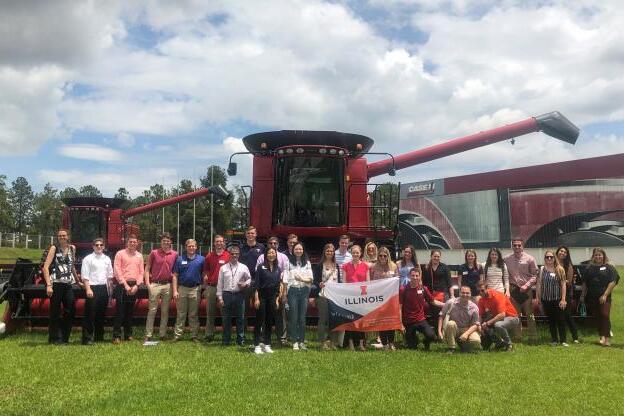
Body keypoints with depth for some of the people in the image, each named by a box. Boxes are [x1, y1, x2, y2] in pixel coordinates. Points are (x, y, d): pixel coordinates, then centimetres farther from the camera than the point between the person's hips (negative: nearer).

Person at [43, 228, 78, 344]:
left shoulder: (72, 248, 12)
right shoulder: (54, 248, -2)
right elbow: (46, 267, -8)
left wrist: (77, 280, 25)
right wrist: (48, 285, -16)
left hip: (68, 284, 5)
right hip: (56, 284, -4)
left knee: (71, 310, 2)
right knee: (55, 312, 2)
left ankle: (64, 337, 16)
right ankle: (54, 338, 13)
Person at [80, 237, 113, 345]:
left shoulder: (107, 259, 13)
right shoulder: (88, 259, -2)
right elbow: (84, 276, -7)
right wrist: (88, 289, -16)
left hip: (103, 288, 5)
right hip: (92, 287, -5)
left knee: (101, 313, 10)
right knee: (90, 314, -5)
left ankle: (99, 336, 21)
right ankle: (87, 338, 2)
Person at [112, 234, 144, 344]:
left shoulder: (139, 256, 13)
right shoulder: (120, 254, 0)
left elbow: (141, 272, 10)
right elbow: (117, 271, -6)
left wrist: (136, 285, -3)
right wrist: (125, 285, -11)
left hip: (134, 286, 4)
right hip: (122, 285, -4)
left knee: (130, 311, 8)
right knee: (119, 311, -5)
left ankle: (128, 334, 15)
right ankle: (116, 336, -1)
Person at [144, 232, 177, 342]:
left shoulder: (175, 255, 5)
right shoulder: (154, 253, 0)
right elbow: (147, 269, 2)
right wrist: (148, 283, -7)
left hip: (168, 285, 2)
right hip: (155, 284, -2)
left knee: (165, 311, 9)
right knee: (152, 310, 0)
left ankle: (163, 334, 17)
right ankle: (148, 335, 5)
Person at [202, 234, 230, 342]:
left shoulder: (228, 256, 0)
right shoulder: (209, 256, 7)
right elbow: (205, 273, 12)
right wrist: (205, 288, 7)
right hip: (211, 287, 2)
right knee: (210, 312, 7)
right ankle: (209, 334, 14)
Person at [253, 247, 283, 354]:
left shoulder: (278, 269, 9)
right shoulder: (261, 267, -4)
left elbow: (278, 285, 12)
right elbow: (257, 283, -7)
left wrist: (277, 299, 8)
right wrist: (256, 298, -12)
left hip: (272, 297, 4)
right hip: (262, 296, -4)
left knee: (269, 322, 8)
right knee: (259, 321, -3)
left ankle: (267, 345, 15)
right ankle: (257, 345, 1)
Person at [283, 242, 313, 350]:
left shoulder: (307, 263, 11)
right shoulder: (289, 263, 1)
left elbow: (311, 279, 7)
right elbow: (285, 279, -2)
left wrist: (302, 279, -12)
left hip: (304, 291, 2)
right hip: (293, 291, -2)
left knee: (302, 318, 5)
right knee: (294, 318, 1)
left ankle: (302, 341, 12)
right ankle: (295, 342, 8)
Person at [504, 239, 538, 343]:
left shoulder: (529, 258, -1)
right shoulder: (507, 259, 4)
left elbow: (534, 275, -1)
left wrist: (526, 285, -11)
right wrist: (508, 287, -1)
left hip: (526, 290, -2)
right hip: (513, 290, 2)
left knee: (529, 315, 0)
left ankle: (533, 338, 7)